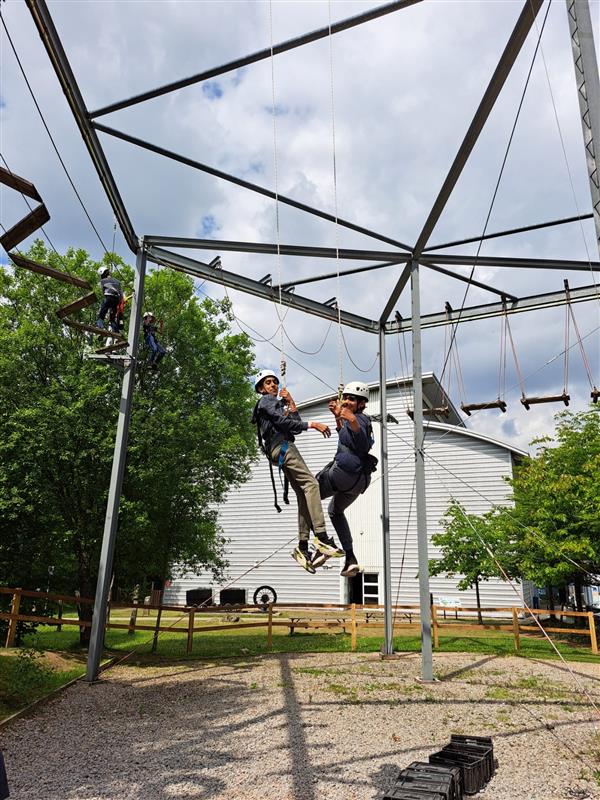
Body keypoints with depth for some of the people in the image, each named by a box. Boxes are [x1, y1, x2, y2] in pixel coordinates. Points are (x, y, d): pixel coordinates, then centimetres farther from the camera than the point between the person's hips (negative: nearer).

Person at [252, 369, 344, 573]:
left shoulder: (278, 404, 35)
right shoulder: (267, 401, 6)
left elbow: (295, 426, 23)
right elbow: (284, 422, -11)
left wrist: (291, 404, 20)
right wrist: (312, 424, -16)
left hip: (283, 449, 9)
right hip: (282, 447, -9)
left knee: (304, 495, 1)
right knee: (310, 483, -23)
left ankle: (302, 547, -3)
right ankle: (321, 536, -33)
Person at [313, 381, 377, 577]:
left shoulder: (359, 419, -11)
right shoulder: (362, 420, 18)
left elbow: (364, 445, -30)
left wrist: (352, 422, -44)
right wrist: (338, 417, 31)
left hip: (344, 471, -10)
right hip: (360, 479, 10)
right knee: (335, 511, 29)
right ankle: (350, 559, 18)